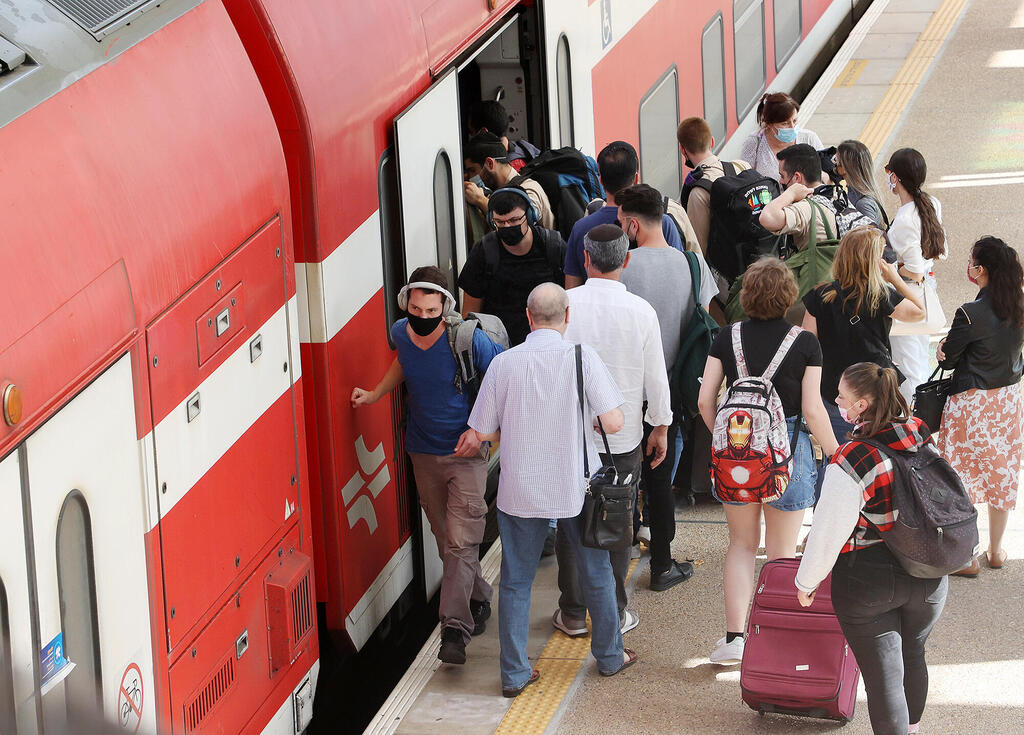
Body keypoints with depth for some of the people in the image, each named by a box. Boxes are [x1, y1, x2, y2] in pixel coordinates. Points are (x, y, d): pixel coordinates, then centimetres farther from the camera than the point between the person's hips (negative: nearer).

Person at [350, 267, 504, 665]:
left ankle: (454, 629, -16)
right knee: (445, 539, 14)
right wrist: (376, 393, 10)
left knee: (460, 541, -13)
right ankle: (478, 599, 35)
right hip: (423, 453, 5)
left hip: (466, 453, -5)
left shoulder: (469, 340, -21)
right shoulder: (401, 333, -5)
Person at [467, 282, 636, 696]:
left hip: (520, 489, 0)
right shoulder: (581, 358, -11)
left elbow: (483, 432, -3)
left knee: (516, 581, 10)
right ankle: (609, 656, 32)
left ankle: (514, 673, 11)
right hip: (575, 487, 0)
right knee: (595, 572, 18)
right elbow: (613, 422, -14)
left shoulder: (503, 364, -7)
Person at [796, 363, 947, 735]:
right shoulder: (922, 437, -5)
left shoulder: (850, 462, -23)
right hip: (930, 575, 6)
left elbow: (828, 533, -17)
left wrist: (805, 583, -2)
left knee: (883, 675, 4)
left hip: (869, 577, -6)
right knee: (913, 656, 27)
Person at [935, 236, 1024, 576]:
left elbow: (946, 359, -14)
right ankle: (996, 550, 31)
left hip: (972, 403, -6)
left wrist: (944, 348, 8)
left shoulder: (970, 315, -24)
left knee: (963, 477, 7)